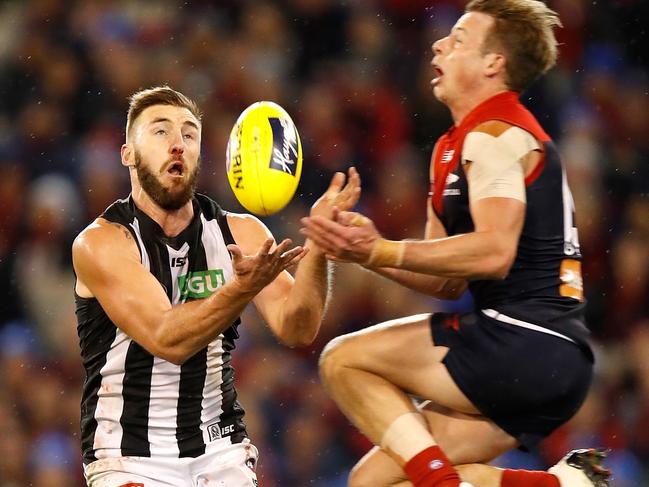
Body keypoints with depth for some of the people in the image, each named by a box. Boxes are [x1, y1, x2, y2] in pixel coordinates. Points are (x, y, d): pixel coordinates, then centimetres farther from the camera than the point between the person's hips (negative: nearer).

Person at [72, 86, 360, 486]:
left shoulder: (240, 233, 3)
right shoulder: (101, 243, -11)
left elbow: (296, 329, -9)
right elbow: (167, 340, -23)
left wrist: (317, 243, -23)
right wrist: (243, 288, -37)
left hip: (221, 453, 4)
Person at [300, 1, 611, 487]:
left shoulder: (494, 135, -9)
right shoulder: (455, 146, 22)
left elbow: (493, 253, -23)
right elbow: (448, 281, 20)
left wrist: (384, 251, -22)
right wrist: (366, 248, 5)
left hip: (525, 344, -10)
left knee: (344, 359, -6)